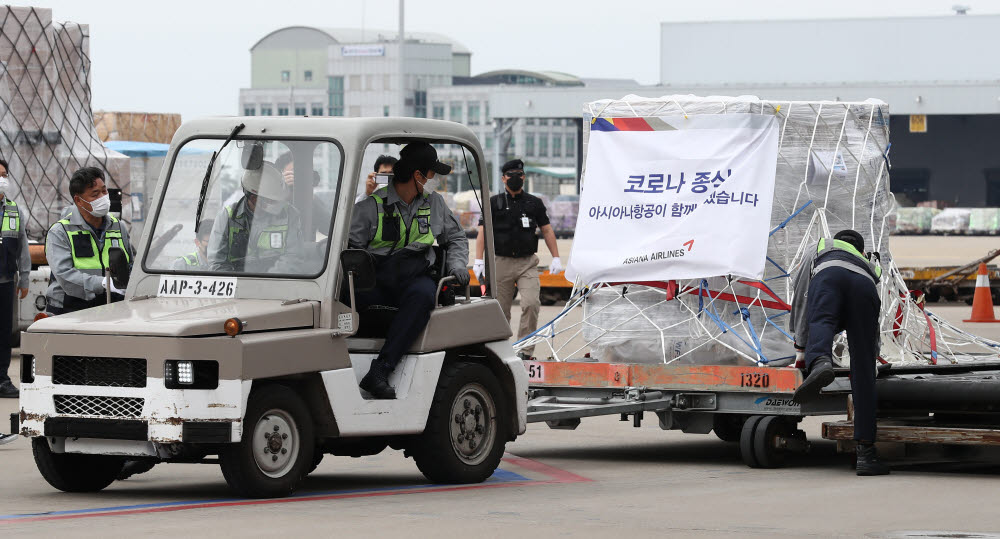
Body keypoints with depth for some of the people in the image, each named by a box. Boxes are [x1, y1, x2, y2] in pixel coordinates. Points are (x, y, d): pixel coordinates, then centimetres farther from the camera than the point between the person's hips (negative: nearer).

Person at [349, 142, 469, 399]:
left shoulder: (434, 203, 17)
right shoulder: (372, 206, 3)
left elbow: (456, 238, 28)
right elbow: (348, 245, 0)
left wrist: (457, 263, 8)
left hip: (414, 278, 2)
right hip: (375, 281, -2)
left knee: (423, 294, -36)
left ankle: (379, 372, -42)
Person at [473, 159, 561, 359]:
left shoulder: (534, 203, 11)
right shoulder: (494, 203, 5)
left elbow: (547, 230, 16)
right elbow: (483, 232, 1)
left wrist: (556, 258, 9)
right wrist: (479, 260, -9)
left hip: (527, 264, 0)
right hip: (501, 263, 0)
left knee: (531, 304, -17)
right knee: (500, 312, 2)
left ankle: (525, 351, -12)